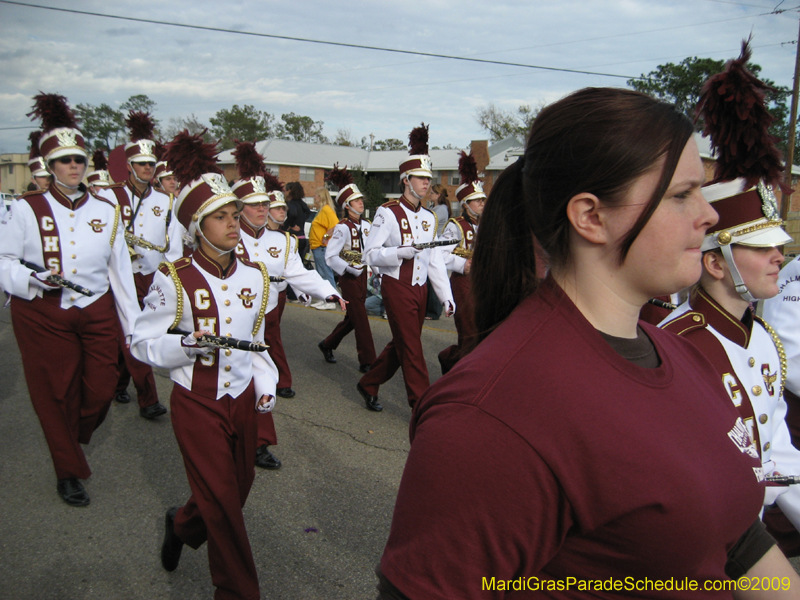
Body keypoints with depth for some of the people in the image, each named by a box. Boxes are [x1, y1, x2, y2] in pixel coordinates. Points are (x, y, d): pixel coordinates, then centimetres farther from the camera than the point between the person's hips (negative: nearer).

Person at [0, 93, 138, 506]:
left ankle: (76, 439, 40)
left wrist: (133, 326, 5)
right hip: (43, 317, -2)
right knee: (57, 395, 7)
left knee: (101, 389, 5)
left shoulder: (106, 211, 5)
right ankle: (69, 471, 28)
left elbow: (120, 271, 6)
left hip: (97, 313, 3)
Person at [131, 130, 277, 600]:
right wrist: (186, 344, -26)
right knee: (224, 504, 3)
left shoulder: (255, 276, 0)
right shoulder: (174, 280, -14)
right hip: (197, 405, -5)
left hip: (243, 400, 5)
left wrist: (267, 383, -1)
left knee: (237, 489, 19)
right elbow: (143, 343, -8)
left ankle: (182, 526, 52)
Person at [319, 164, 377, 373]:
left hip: (362, 275, 7)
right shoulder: (343, 227, -14)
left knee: (353, 318, 16)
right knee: (361, 319, -3)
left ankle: (327, 344, 35)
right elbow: (330, 256, -18)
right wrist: (350, 269, -19)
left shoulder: (366, 225, 6)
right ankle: (367, 361, 7)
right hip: (349, 278, -7)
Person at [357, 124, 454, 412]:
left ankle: (368, 385, 34)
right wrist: (401, 252, -27)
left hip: (420, 289, 7)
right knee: (411, 348, -3)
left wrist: (447, 296, 3)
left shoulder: (429, 217, 10)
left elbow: (435, 261, 10)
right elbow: (370, 254, -12)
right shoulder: (388, 213, -9)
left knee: (400, 345, 15)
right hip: (397, 288, -7)